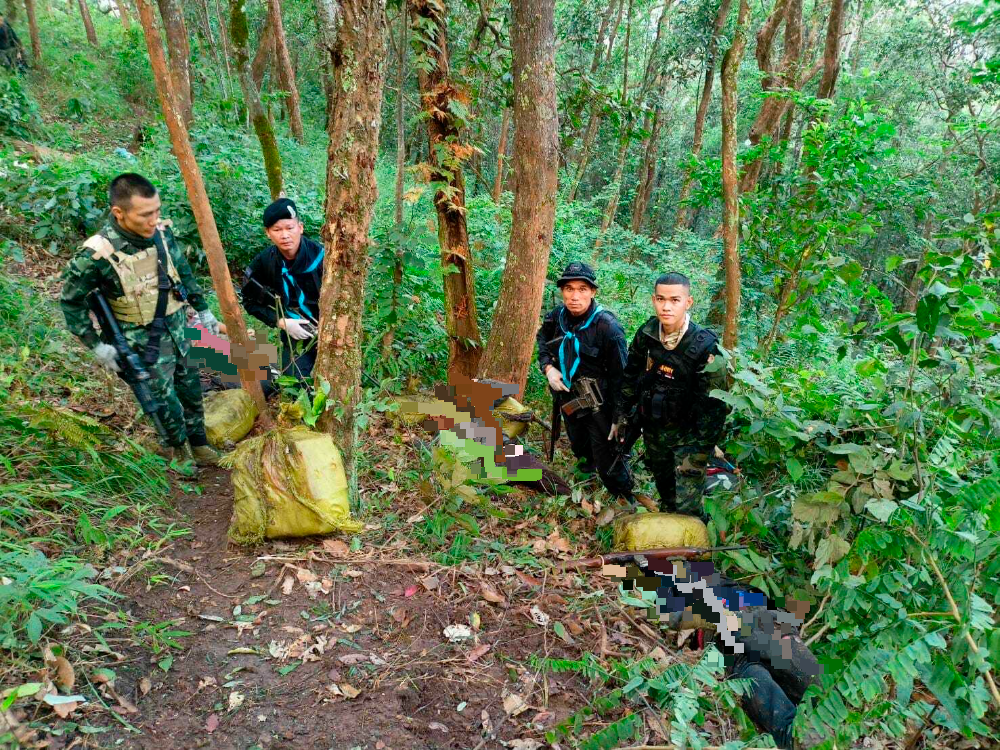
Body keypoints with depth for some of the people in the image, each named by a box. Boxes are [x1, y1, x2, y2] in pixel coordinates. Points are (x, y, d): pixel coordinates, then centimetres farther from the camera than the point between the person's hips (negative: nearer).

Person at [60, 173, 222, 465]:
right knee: (165, 400, 7)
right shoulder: (97, 254, -25)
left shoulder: (161, 232, -11)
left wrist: (203, 309, 12)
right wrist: (96, 345, -10)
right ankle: (177, 447, 34)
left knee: (191, 389, 19)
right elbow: (71, 300, -10)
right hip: (143, 343, -5)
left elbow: (184, 272, 7)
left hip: (177, 329, 5)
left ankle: (198, 444, 41)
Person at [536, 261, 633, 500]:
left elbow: (620, 377, -19)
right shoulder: (557, 316, -8)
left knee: (609, 466, 0)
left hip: (599, 406, -5)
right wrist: (548, 367, -5)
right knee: (580, 450, 26)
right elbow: (543, 341, 14)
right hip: (568, 399, 6)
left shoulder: (607, 326, -23)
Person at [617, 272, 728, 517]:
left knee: (687, 508, -7)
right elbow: (630, 376, 6)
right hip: (652, 428, 5)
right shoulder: (646, 333, -9)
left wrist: (699, 452, -21)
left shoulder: (705, 347, -24)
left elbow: (713, 405, -21)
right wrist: (622, 415, 8)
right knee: (663, 484, 27)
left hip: (688, 434, -5)